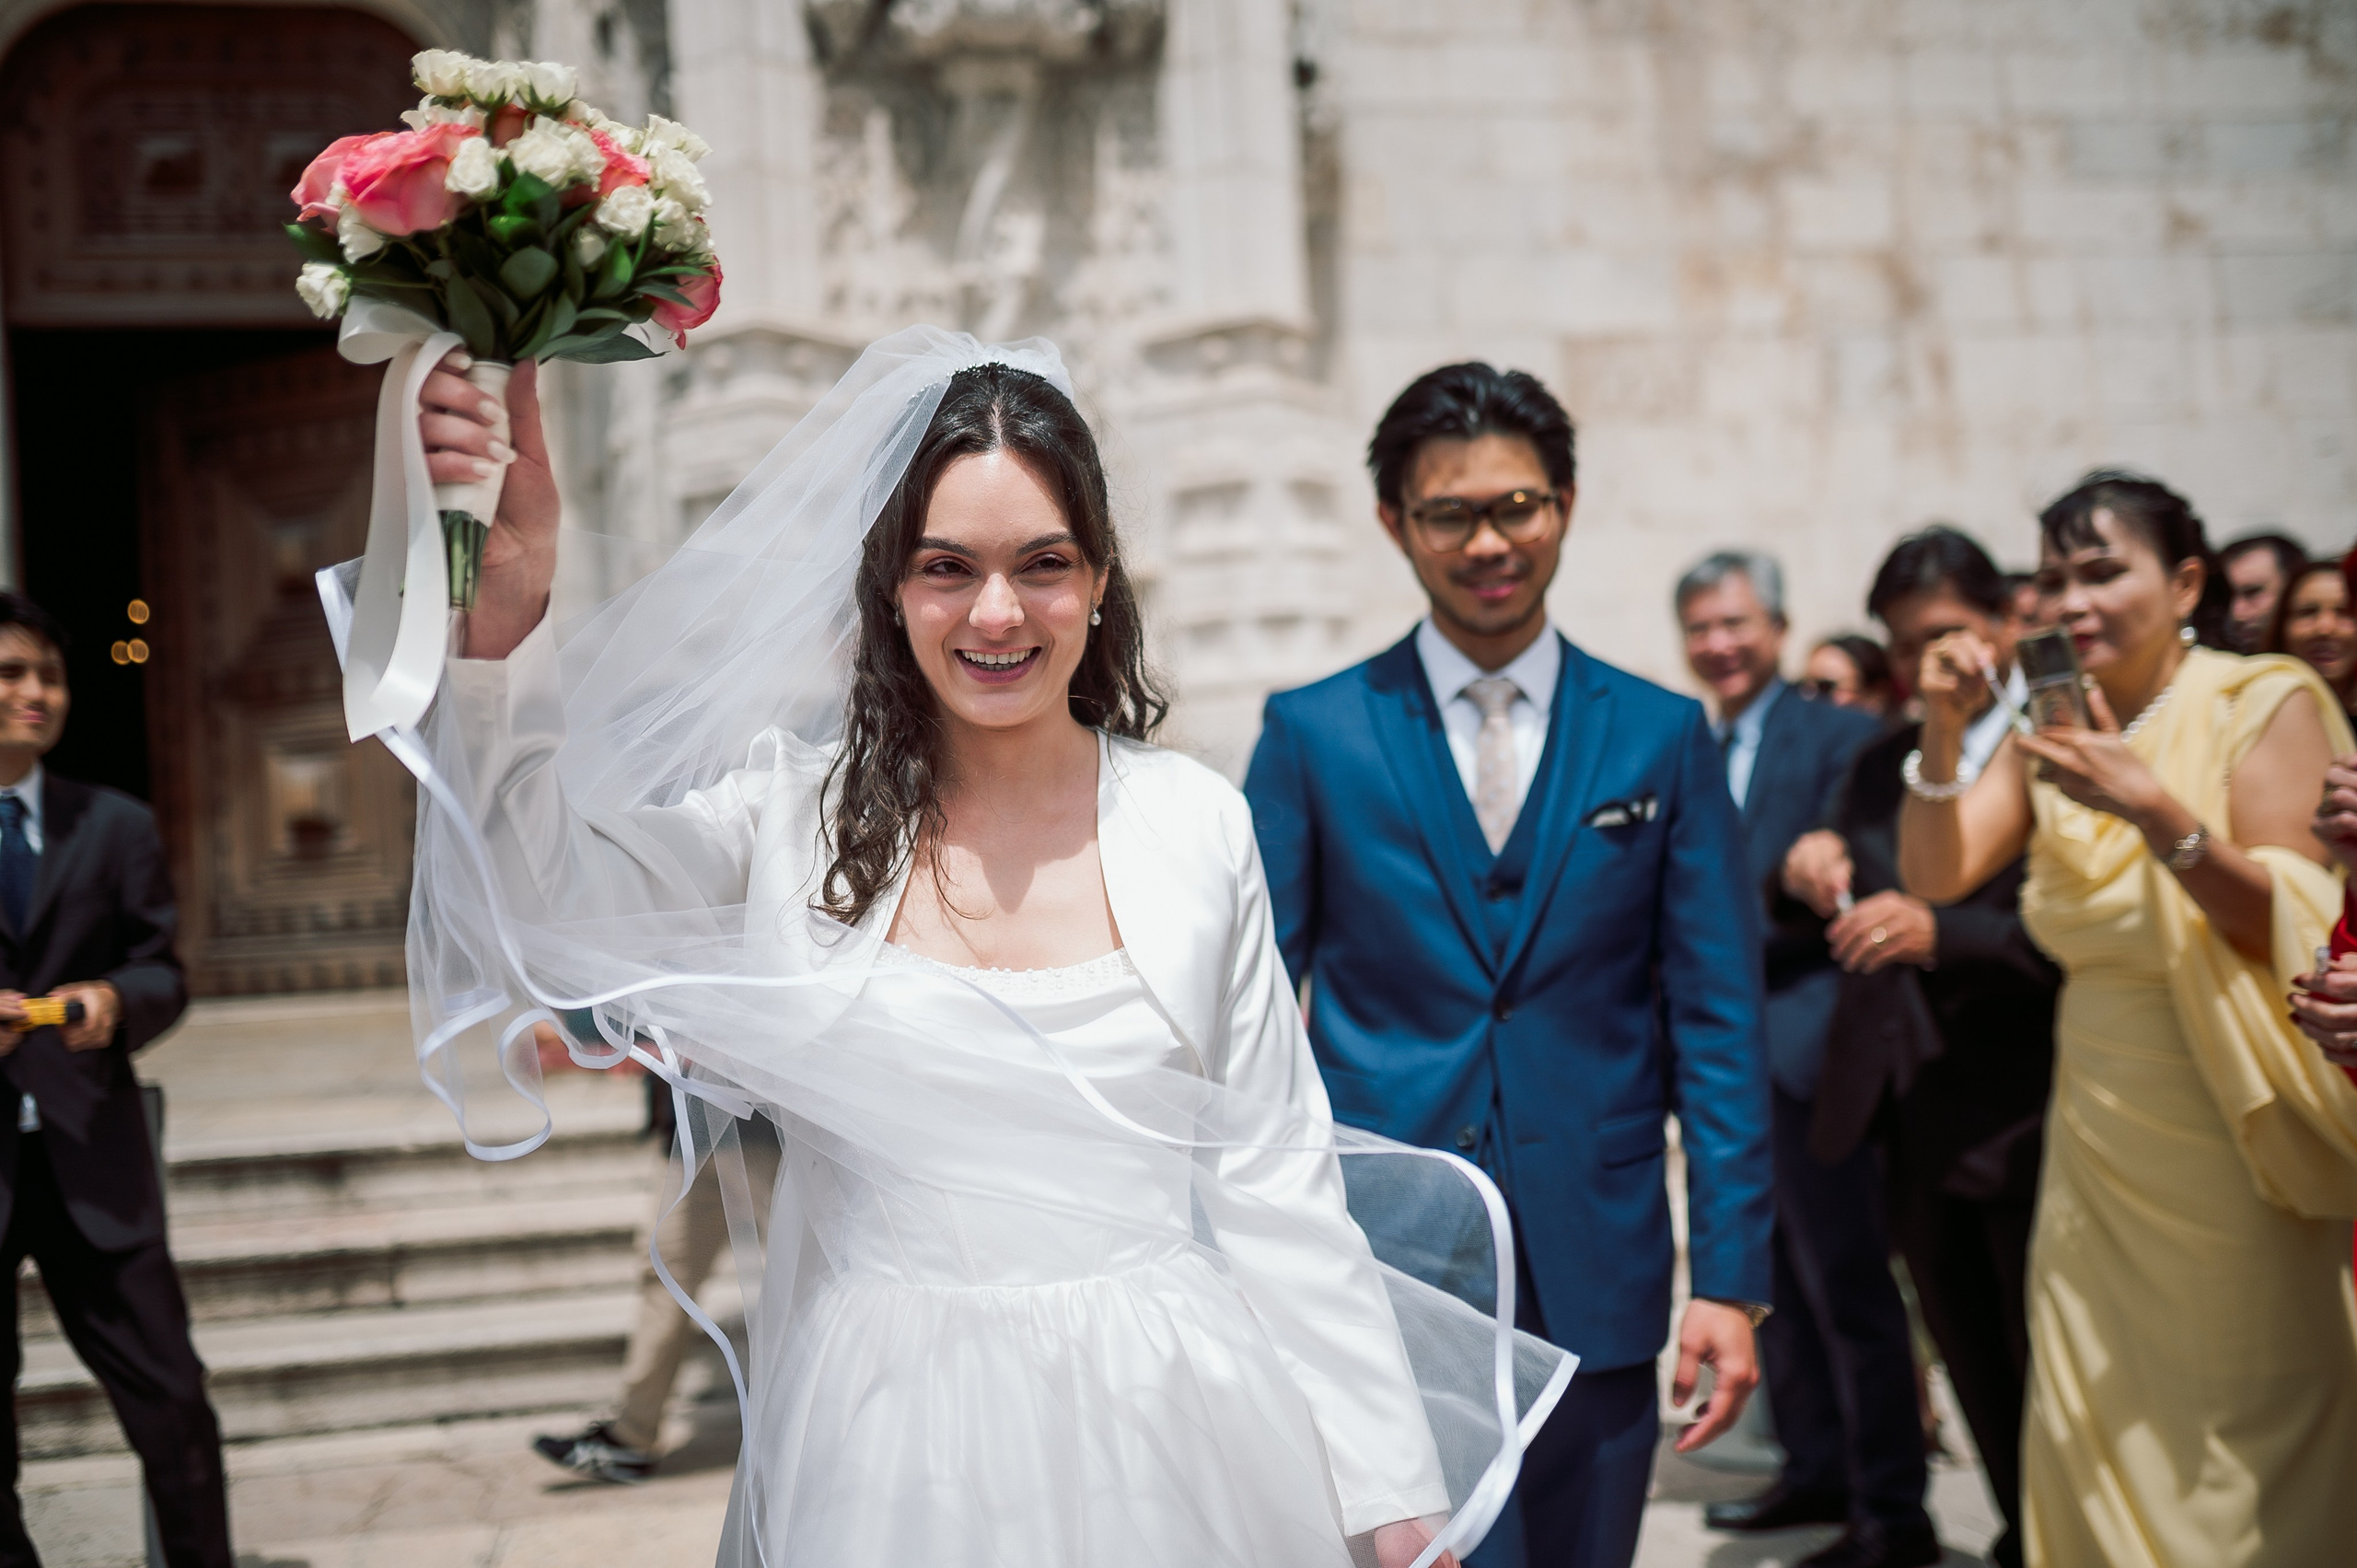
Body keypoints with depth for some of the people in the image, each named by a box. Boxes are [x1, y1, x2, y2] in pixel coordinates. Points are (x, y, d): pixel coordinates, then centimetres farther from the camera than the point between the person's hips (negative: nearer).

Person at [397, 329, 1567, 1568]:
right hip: (886, 1452, 0)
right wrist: (501, 603, -35)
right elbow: (537, 889, -20)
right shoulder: (794, 814, -4)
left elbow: (1275, 1185, 3)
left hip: (1162, 1437, 1)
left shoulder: (1195, 825, -1)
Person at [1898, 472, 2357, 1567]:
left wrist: (2154, 809, -30)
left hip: (2230, 1136, -4)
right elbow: (1935, 875, -2)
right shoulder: (2049, 730, 6)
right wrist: (1943, 732, -17)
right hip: (2098, 1136, 4)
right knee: (2095, 1447, 6)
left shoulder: (2267, 704, -7)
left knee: (2241, 1443, 0)